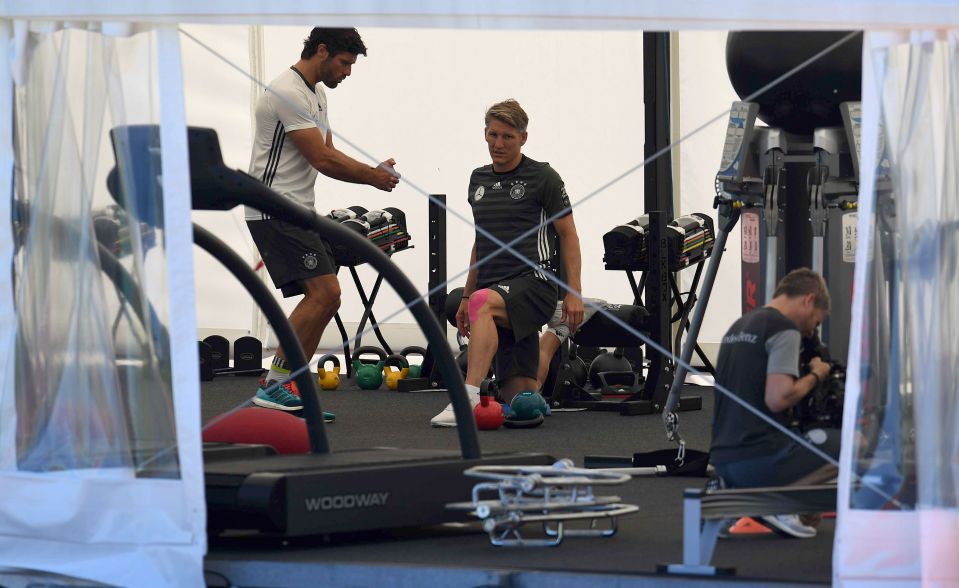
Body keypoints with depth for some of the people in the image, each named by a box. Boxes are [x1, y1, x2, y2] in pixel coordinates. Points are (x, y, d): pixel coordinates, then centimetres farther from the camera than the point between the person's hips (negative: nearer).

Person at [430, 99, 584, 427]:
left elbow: (568, 234, 0)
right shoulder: (479, 180, 17)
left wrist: (573, 292, -9)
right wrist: (465, 297, 24)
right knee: (517, 394, -1)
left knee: (485, 302, -39)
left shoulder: (542, 178, 0)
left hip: (533, 281, -6)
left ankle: (469, 397, -49)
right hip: (495, 291, 6)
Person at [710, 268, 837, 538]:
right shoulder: (784, 328, -9)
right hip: (759, 460, -9)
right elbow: (777, 399, -19)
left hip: (722, 460, 9)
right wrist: (815, 377, -3)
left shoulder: (738, 327, 19)